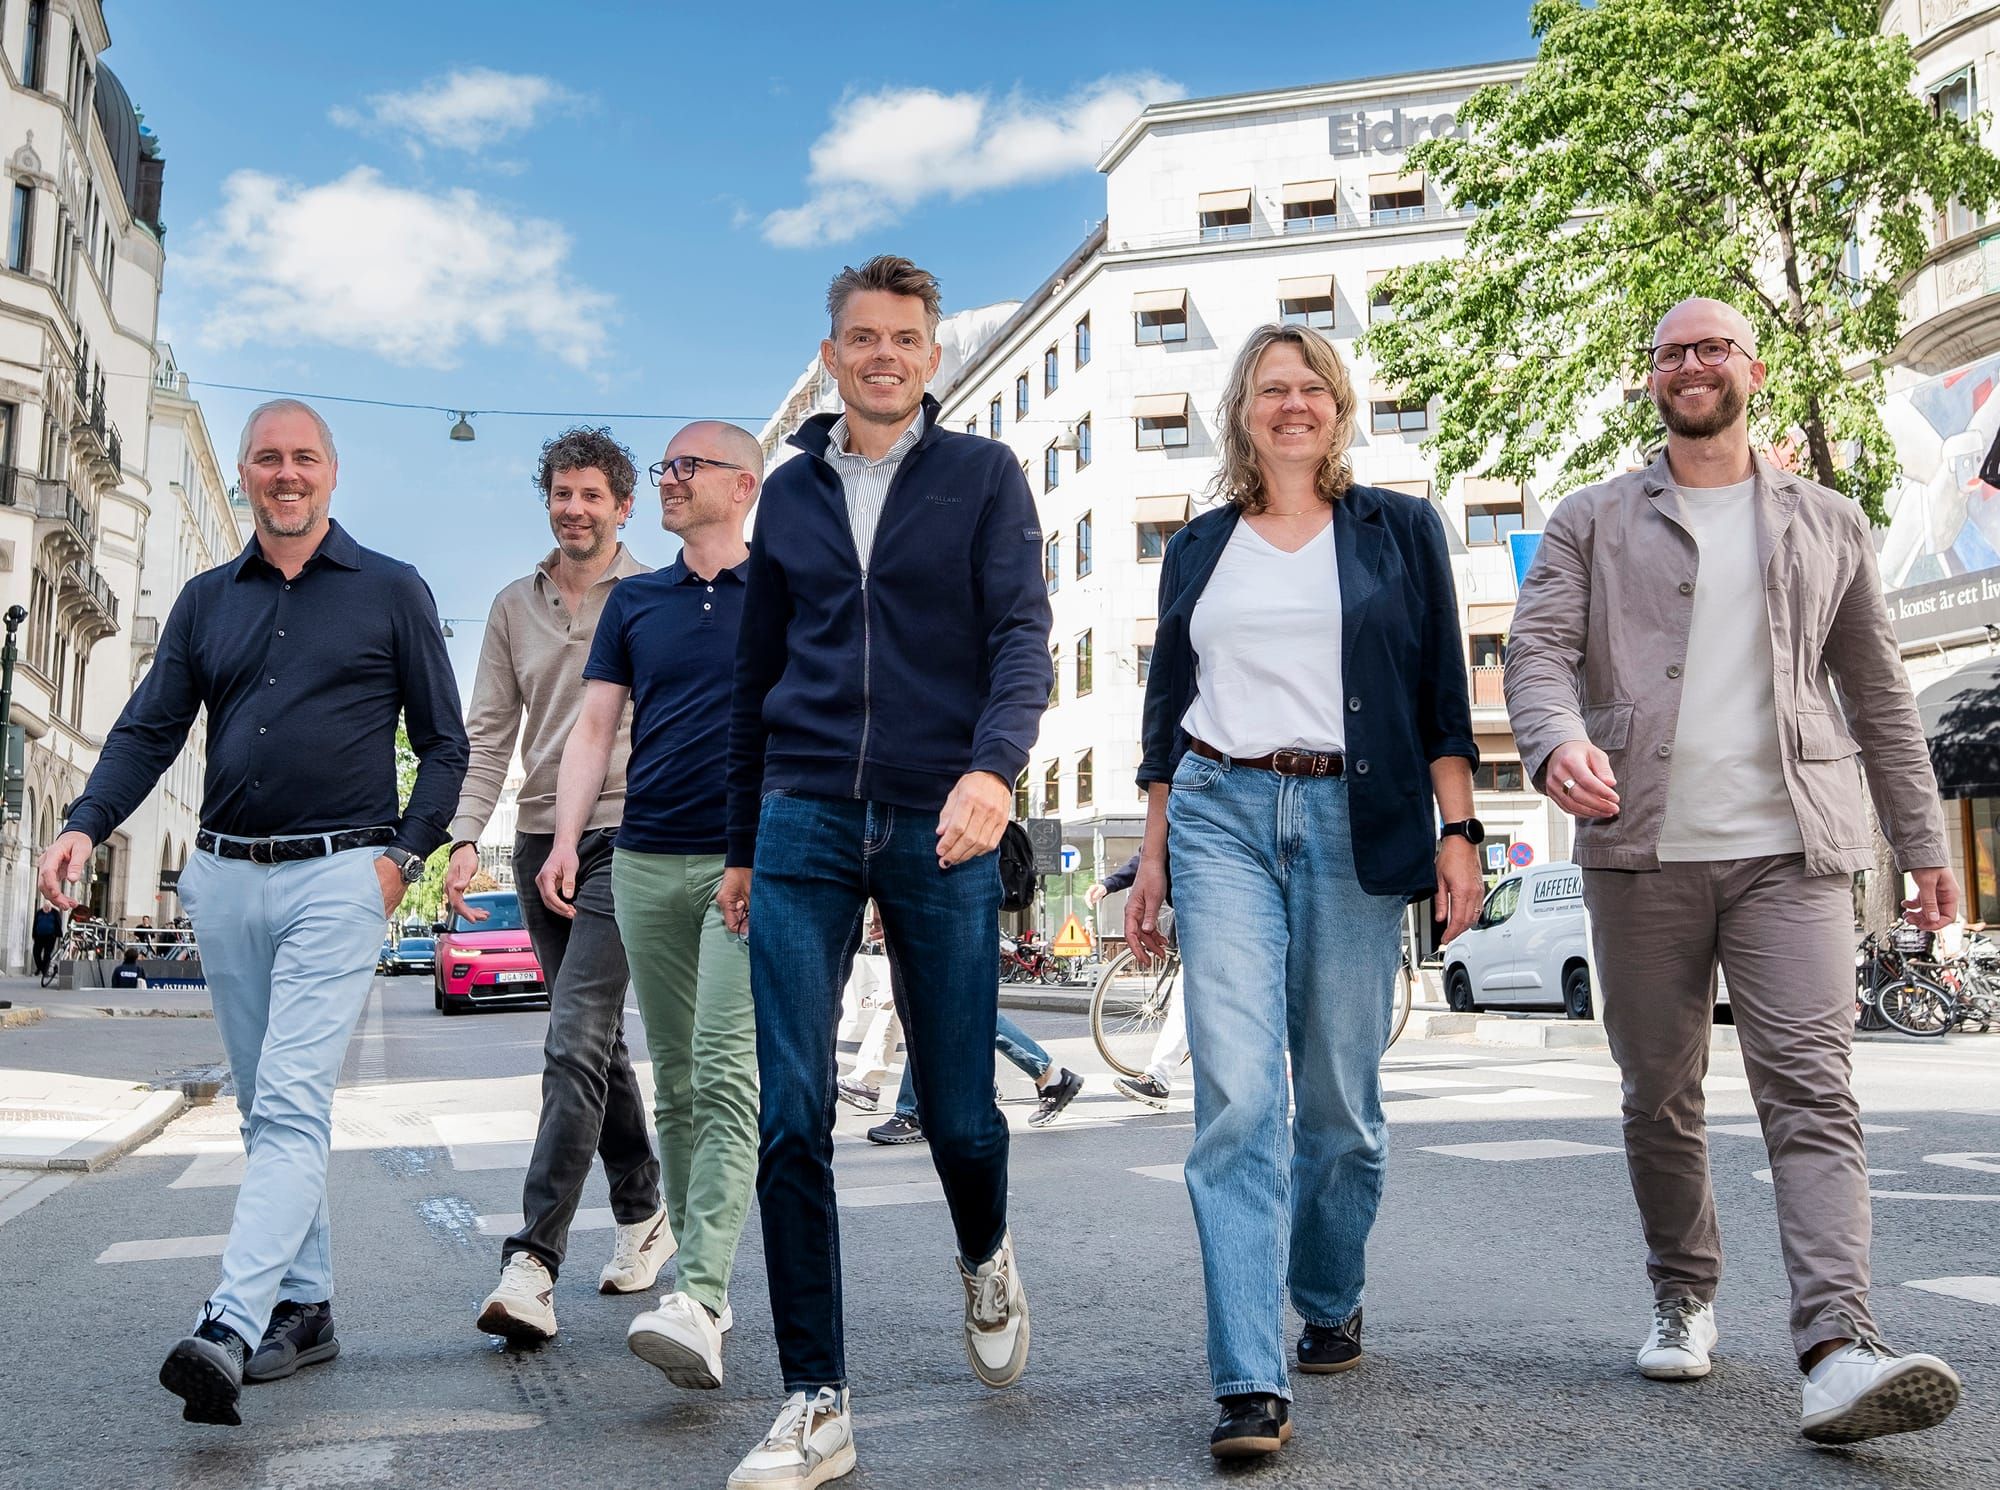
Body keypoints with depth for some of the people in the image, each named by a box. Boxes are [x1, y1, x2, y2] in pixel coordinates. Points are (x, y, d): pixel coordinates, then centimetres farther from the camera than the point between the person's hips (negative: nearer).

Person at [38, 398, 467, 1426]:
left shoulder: (392, 592, 5)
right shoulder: (205, 601, 15)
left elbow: (443, 743, 5)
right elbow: (149, 731, 10)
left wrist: (405, 853, -7)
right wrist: (86, 825, -7)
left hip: (338, 878, -5)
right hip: (225, 880, 5)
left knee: (292, 1105, -14)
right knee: (267, 1109, 10)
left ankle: (229, 1327, -20)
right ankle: (303, 1311, 18)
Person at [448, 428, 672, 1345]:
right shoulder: (514, 607, 13)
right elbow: (489, 732, 11)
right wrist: (465, 836, -2)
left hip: (622, 837, -5)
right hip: (539, 841, 6)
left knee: (576, 1043, -15)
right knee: (596, 1042, 14)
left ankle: (533, 1261, -17)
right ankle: (644, 1214, 28)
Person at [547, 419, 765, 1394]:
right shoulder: (634, 603, 16)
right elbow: (594, 729, 11)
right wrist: (566, 840, -3)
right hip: (646, 863, 5)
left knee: (727, 1075, -15)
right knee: (675, 1083, 8)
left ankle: (695, 1302, -20)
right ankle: (704, 1283, 19)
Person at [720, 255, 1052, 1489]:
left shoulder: (983, 476, 5)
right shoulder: (791, 493, 14)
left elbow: (1023, 635, -8)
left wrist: (993, 767, -27)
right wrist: (743, 843, 18)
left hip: (941, 829, -2)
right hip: (806, 827, 2)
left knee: (958, 1112, 5)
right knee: (792, 1122, -6)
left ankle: (986, 1260, 40)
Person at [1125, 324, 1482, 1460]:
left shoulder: (1401, 530, 10)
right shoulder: (1200, 549, 15)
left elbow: (1442, 692, 5)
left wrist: (1458, 831, -4)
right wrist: (1152, 857, 11)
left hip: (1354, 822, 0)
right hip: (1221, 818, 1)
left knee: (1341, 1095, 5)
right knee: (1238, 1095, -11)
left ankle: (1332, 1303, 29)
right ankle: (1253, 1382, -11)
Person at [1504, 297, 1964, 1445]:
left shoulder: (1829, 525, 16)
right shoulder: (1591, 522, 11)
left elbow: (1879, 693, 17)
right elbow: (1537, 651, -2)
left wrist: (1924, 842, 14)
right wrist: (1559, 743, -24)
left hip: (1792, 851, 0)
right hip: (1642, 850, 0)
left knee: (1811, 1089, -12)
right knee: (1661, 1094, 9)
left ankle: (1840, 1352, -18)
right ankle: (1684, 1297, 26)